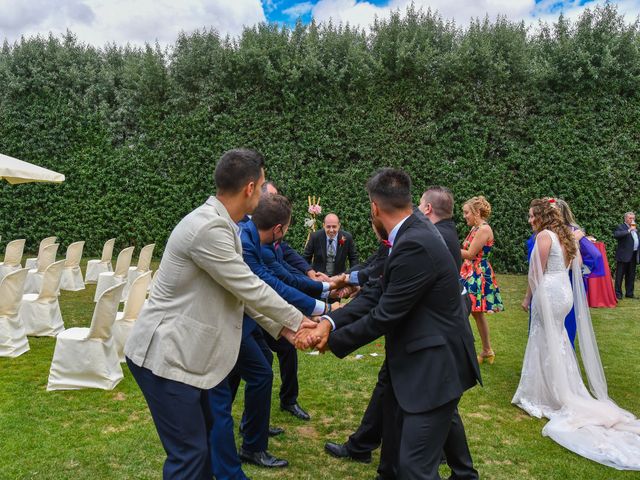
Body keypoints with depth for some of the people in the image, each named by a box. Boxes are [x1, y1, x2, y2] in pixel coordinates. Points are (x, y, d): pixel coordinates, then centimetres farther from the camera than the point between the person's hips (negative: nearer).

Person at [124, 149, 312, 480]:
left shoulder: (219, 223, 6)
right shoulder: (208, 228, -26)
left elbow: (241, 290, 10)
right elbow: (250, 289, -20)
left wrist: (280, 328, 7)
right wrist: (297, 320, -6)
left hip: (180, 350, 10)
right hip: (165, 356, -10)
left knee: (203, 434, 23)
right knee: (188, 452, 2)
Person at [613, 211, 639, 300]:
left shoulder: (635, 228, 19)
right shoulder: (621, 227, -5)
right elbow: (616, 234, -25)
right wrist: (629, 230, -26)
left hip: (634, 255, 7)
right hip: (624, 255, -7)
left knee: (631, 276, 12)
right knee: (620, 276, -3)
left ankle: (629, 293, 19)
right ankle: (618, 293, 0)